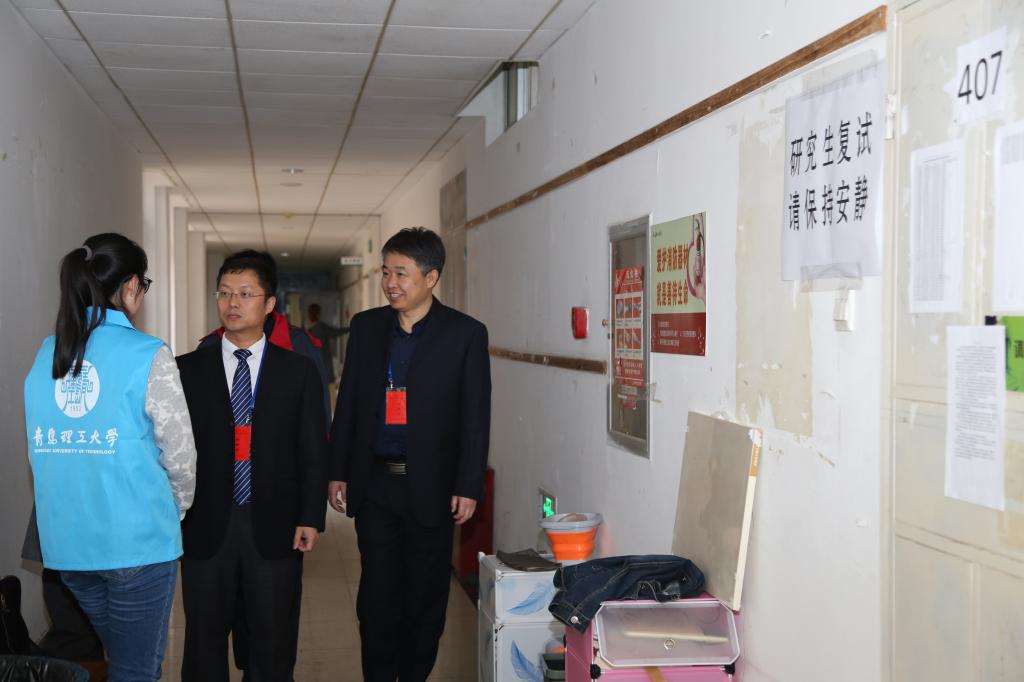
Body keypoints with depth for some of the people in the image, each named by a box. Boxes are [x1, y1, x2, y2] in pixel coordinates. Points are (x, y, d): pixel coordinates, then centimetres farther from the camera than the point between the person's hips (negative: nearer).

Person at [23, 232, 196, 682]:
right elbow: (180, 453, -8)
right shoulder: (148, 356, -11)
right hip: (137, 541, -6)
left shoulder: (46, 355, 5)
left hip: (66, 542, 6)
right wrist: (176, 508, 11)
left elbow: (40, 452, 9)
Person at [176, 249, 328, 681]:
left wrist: (311, 517, -3)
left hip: (274, 529, 0)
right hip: (205, 527, 1)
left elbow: (313, 451, 3)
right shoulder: (188, 370, 4)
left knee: (273, 641, 9)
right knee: (204, 638, 10)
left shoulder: (298, 371, 3)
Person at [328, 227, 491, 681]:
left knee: (425, 594, 9)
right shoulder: (366, 326, 6)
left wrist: (468, 487, -8)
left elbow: (475, 417, -5)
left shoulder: (465, 334, -5)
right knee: (377, 593, 6)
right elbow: (347, 404, 10)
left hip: (430, 486, -2)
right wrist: (338, 472, 7)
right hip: (374, 483, 2)